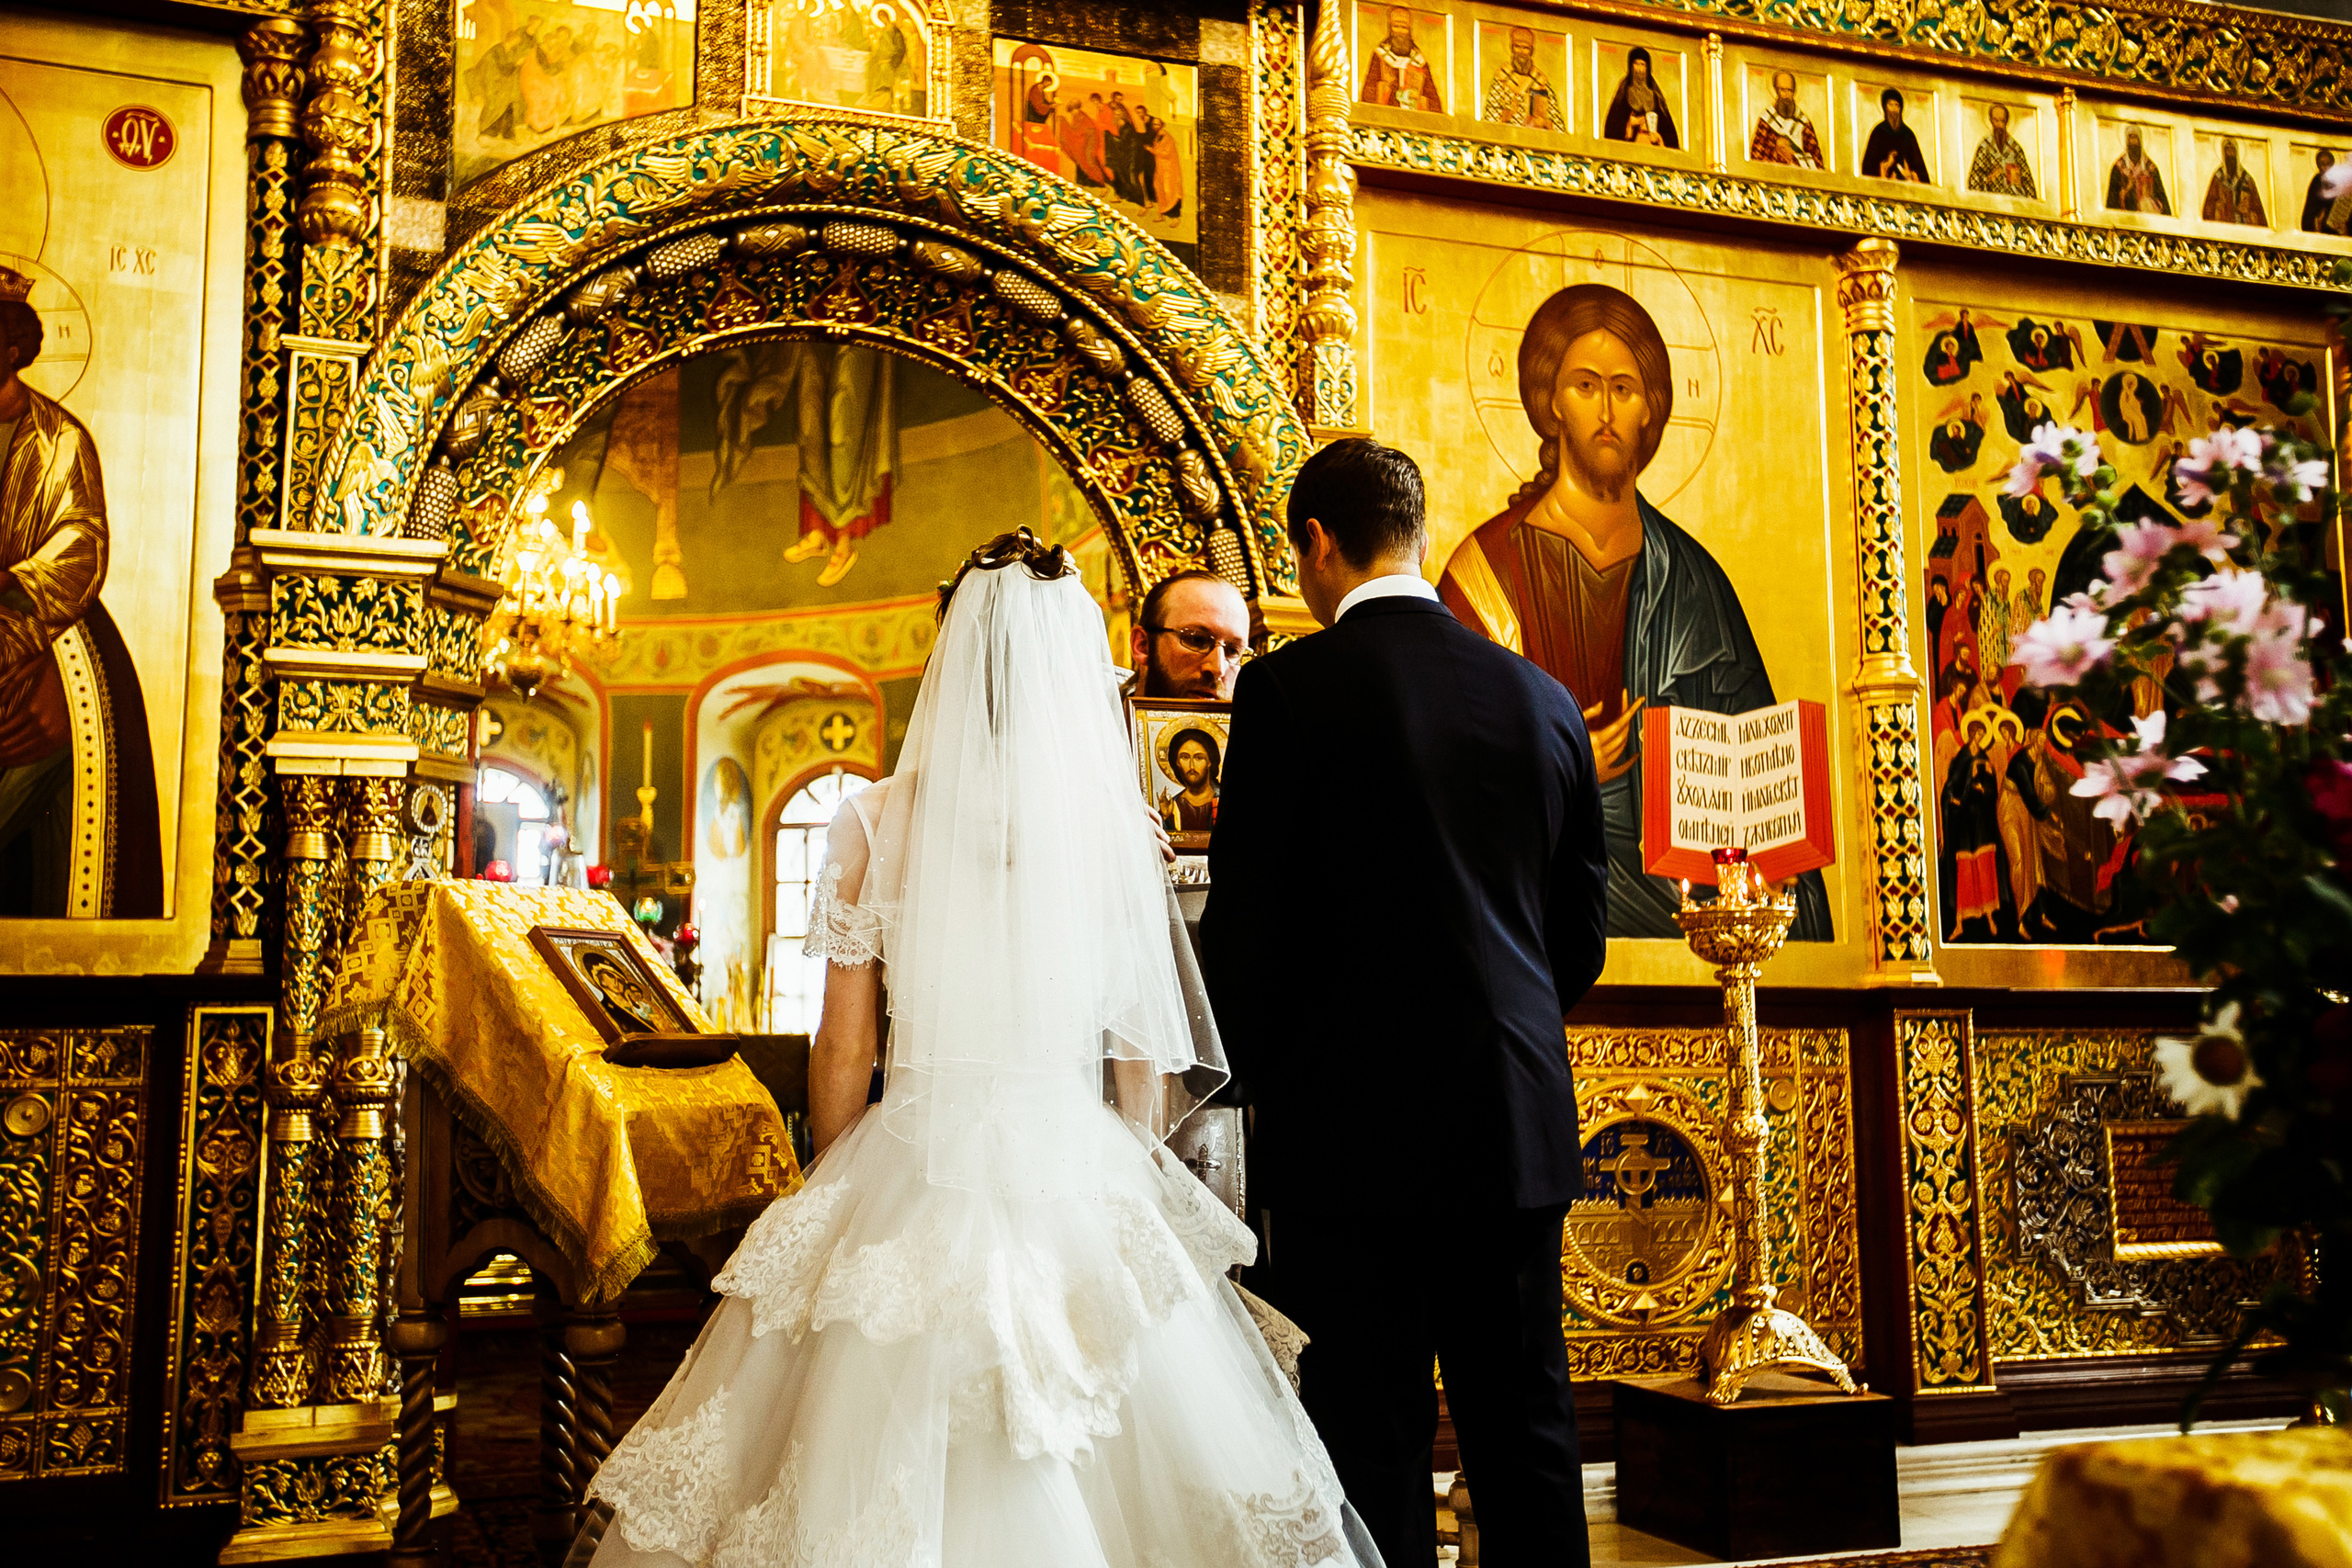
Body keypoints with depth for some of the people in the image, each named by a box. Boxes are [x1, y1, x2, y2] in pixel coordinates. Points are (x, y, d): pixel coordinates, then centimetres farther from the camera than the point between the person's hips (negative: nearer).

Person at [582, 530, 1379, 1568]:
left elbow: (843, 1051, -1)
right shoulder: (1120, 834, -7)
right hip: (1080, 1195, 0)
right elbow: (1146, 1064, 0)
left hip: (910, 1194, 0)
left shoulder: (874, 826, -7)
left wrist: (840, 1206, 14)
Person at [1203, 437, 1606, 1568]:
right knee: (1526, 1432, 14)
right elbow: (1582, 938, 12)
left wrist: (1254, 1072, 8)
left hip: (1349, 1122, -5)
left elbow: (1241, 917, -8)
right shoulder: (1545, 700, 7)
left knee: (1371, 1446, 4)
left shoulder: (1287, 687, -8)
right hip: (1516, 1129, 5)